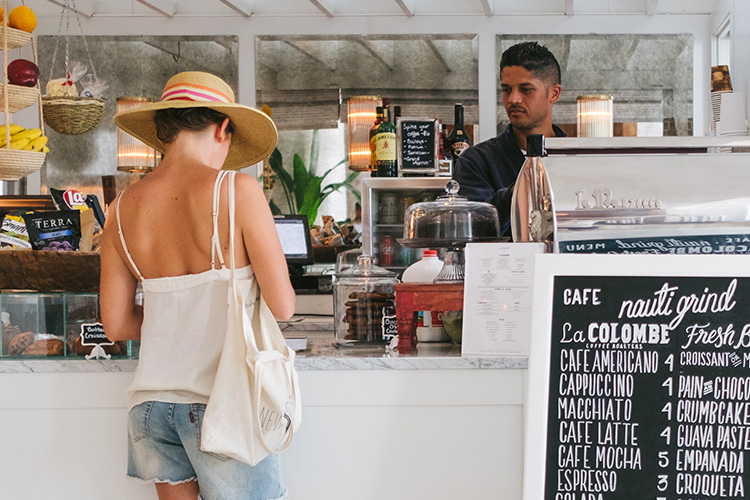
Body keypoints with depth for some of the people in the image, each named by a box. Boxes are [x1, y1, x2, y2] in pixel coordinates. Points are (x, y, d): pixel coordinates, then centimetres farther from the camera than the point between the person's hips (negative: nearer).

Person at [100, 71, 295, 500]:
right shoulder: (238, 190, -10)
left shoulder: (123, 208, 4)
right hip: (220, 400, -5)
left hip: (152, 397, 5)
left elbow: (117, 326, 9)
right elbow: (283, 306, -11)